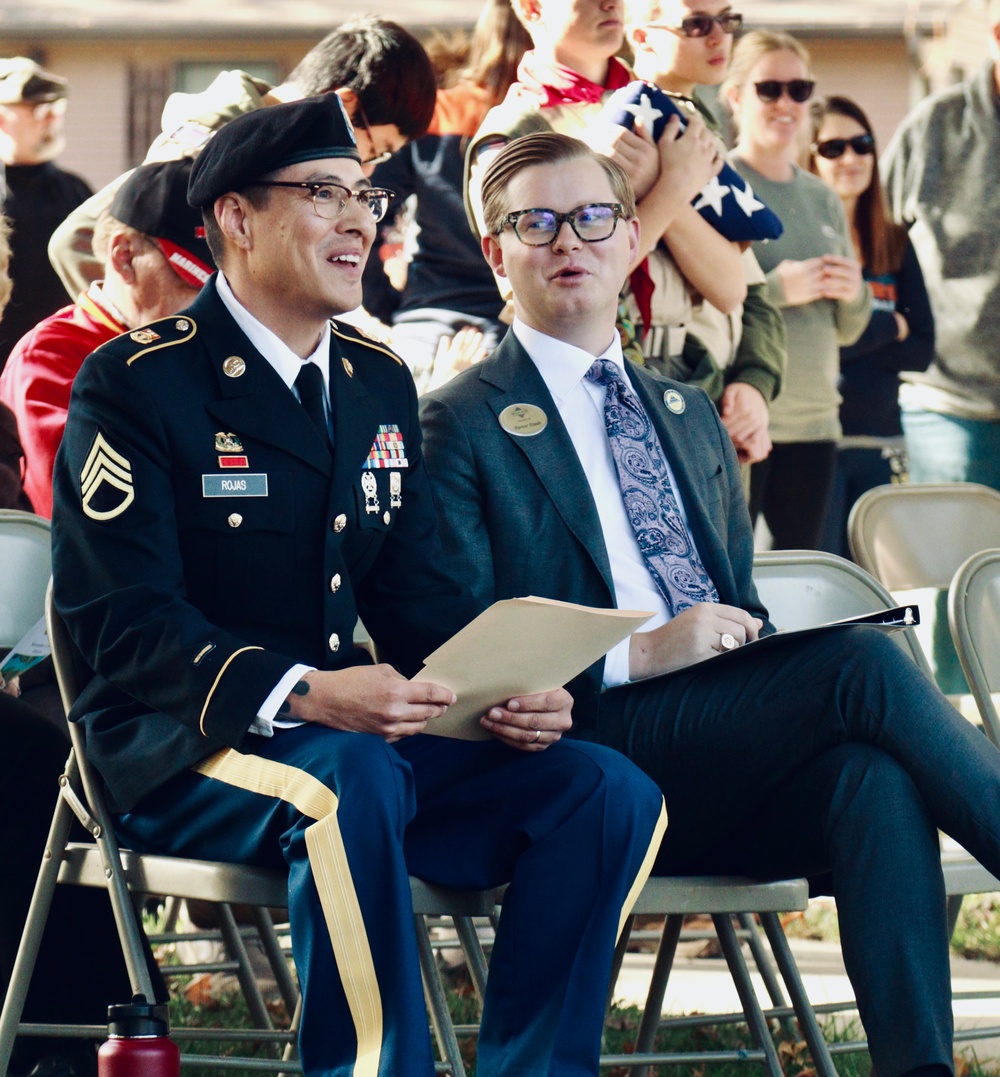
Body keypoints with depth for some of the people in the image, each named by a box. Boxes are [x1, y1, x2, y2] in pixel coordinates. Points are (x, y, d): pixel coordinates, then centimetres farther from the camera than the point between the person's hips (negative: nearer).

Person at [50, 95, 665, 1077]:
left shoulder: (380, 383, 16)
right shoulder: (135, 384, -7)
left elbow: (416, 593, 15)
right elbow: (122, 618, -16)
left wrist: (509, 693, -8)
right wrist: (302, 695, -31)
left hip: (355, 732, 7)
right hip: (179, 755, -7)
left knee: (607, 793, -14)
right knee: (352, 781, -39)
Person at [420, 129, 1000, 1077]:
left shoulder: (689, 418, 26)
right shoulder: (465, 423, 4)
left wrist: (751, 634, 2)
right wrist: (637, 654, -17)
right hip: (593, 759, -6)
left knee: (875, 772, -30)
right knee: (865, 664, -26)